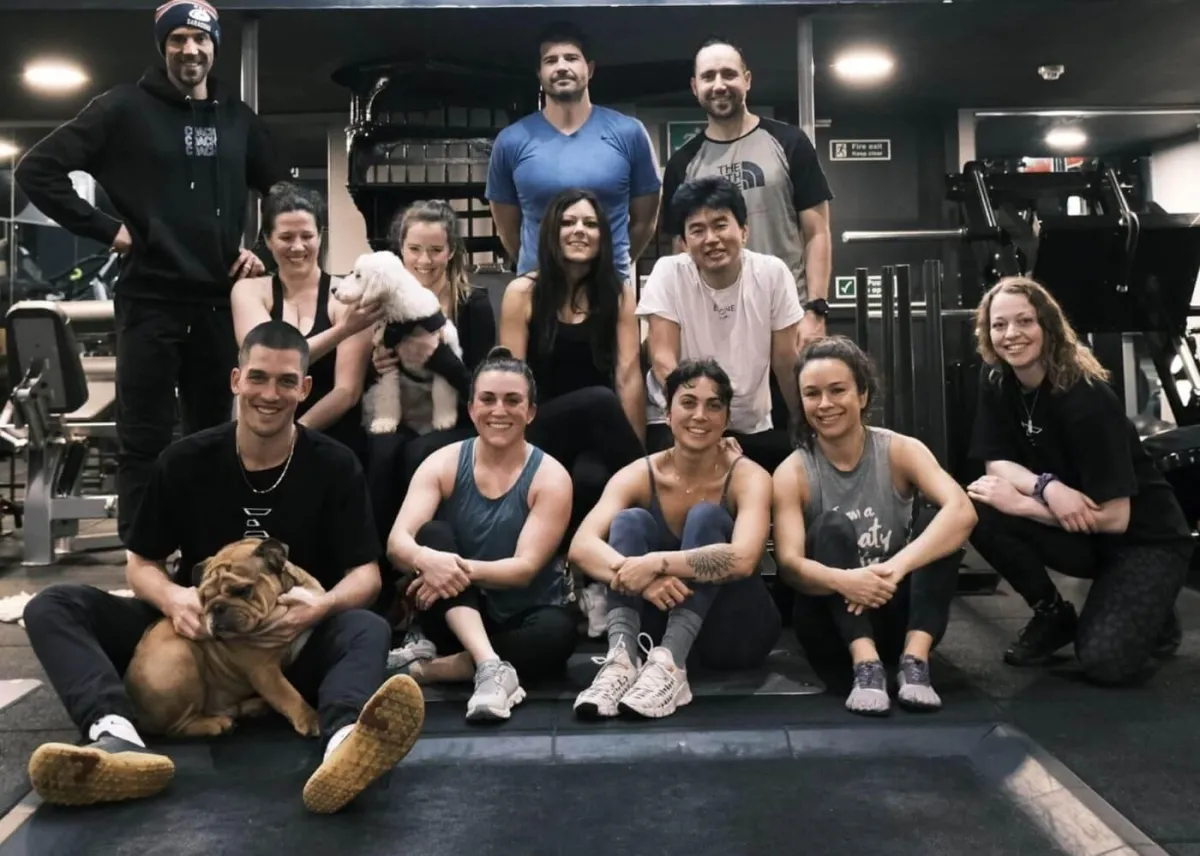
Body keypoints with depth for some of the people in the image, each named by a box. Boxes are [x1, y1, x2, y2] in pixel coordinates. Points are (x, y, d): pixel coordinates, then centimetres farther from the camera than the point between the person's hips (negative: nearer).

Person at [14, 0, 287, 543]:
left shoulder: (238, 119, 12)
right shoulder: (125, 109, -1)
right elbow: (36, 170, -4)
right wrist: (105, 228, -8)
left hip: (219, 303, 4)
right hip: (150, 301, -4)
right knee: (144, 444, 0)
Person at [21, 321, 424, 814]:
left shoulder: (335, 467, -4)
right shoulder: (185, 461, 0)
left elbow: (366, 573, -5)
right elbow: (141, 564, 5)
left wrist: (322, 606, -29)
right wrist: (172, 599, -20)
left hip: (293, 642, -2)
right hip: (198, 634, 2)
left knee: (369, 629, -33)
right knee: (52, 607, -17)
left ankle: (345, 743, -67)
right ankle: (119, 738, -46)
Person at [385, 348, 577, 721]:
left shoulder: (550, 477, -9)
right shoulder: (443, 464, -5)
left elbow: (526, 568, -19)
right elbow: (397, 543, -18)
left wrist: (463, 570, -37)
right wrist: (426, 558, -43)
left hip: (524, 617, -1)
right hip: (456, 618, 2)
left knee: (557, 634, -34)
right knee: (433, 533, -24)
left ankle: (428, 667, -23)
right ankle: (490, 665, -38)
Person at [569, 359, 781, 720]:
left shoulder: (748, 477, -14)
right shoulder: (639, 475, -8)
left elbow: (743, 560, -34)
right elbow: (581, 546, -24)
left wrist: (657, 562, -42)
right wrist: (637, 574, -43)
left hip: (734, 631, -2)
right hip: (664, 619, 2)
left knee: (705, 517, -26)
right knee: (630, 521, -20)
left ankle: (670, 663, -41)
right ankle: (622, 658, -40)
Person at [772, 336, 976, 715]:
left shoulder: (901, 451, -6)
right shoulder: (792, 474, -8)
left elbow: (961, 511, -24)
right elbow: (789, 564, -21)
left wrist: (896, 567, -40)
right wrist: (841, 580, -43)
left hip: (896, 613, 1)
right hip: (833, 626, -1)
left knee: (934, 520, -20)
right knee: (832, 526, -25)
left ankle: (914, 659, -30)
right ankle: (865, 664, -37)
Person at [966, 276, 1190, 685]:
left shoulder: (1087, 399, -25)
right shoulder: (996, 382, -7)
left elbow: (1114, 517, -24)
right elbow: (997, 464, -8)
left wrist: (1019, 501, -26)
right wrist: (1049, 487, -29)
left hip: (1144, 538, -5)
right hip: (1075, 530, 5)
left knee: (1104, 662, -24)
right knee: (982, 513, -24)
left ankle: (1153, 621, 13)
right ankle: (1054, 615, 1)